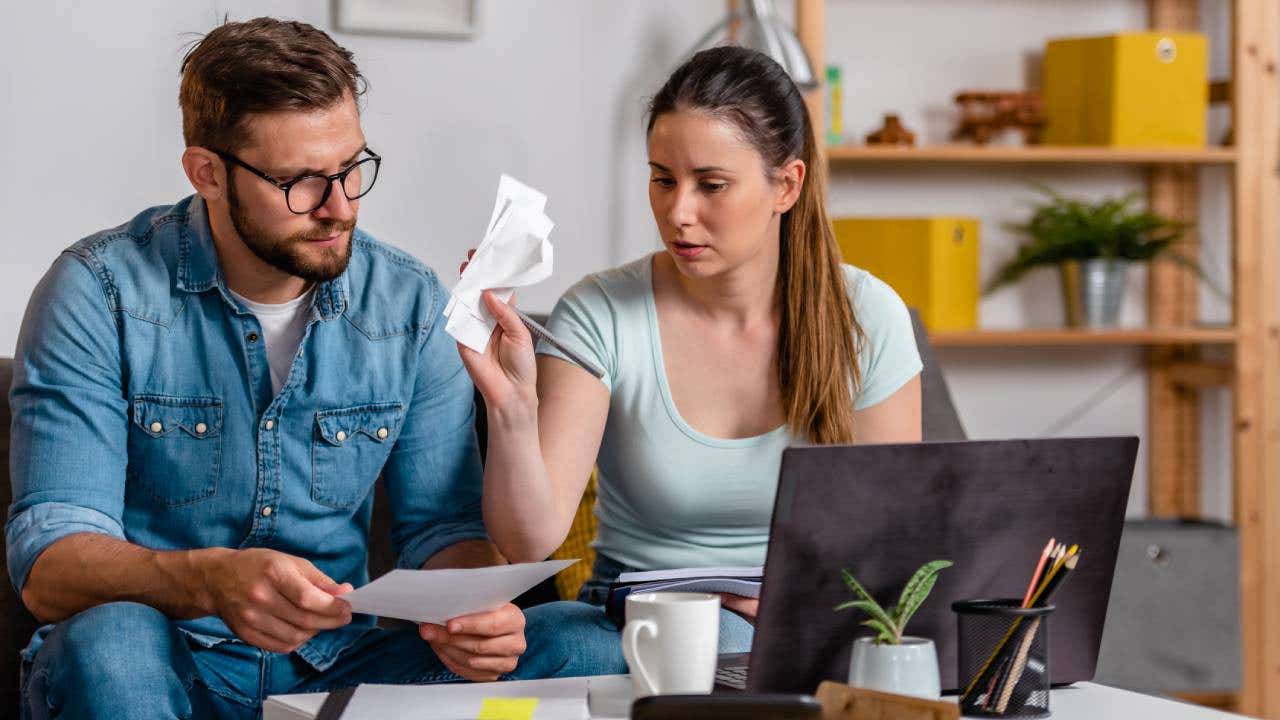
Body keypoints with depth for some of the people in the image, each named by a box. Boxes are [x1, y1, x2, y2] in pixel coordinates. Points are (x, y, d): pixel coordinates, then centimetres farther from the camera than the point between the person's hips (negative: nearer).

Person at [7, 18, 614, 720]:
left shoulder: (411, 303, 3)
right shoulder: (102, 293, -10)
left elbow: (441, 524, 6)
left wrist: (477, 607, -20)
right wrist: (211, 581, -38)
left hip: (336, 662, 3)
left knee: (575, 642, -18)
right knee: (111, 637, -38)